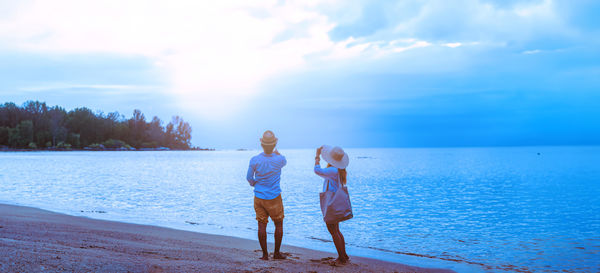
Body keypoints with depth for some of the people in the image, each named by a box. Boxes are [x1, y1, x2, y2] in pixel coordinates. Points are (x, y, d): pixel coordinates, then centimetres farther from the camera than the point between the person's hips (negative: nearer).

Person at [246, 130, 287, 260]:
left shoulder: (255, 160, -13)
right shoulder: (279, 159, -14)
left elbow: (249, 178, 1)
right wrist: (277, 153, 34)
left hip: (259, 197, 1)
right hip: (274, 198, -1)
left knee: (262, 225, 6)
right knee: (279, 224, 14)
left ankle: (265, 254, 9)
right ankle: (277, 253, 16)